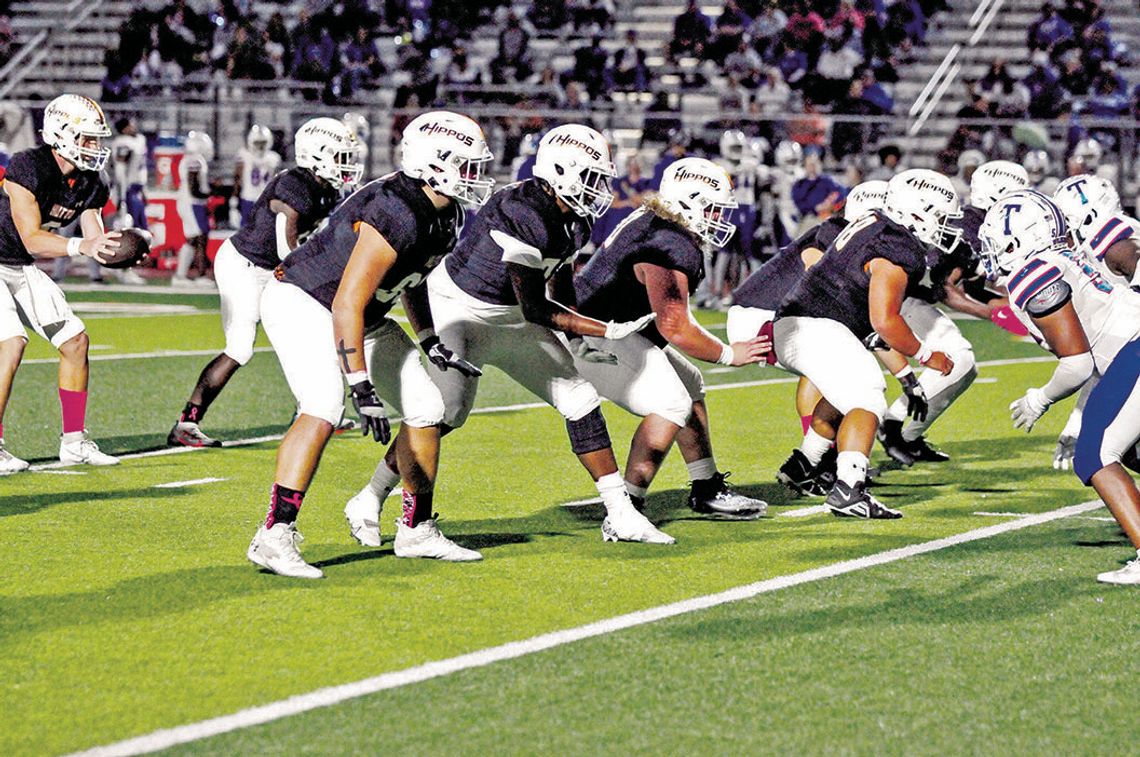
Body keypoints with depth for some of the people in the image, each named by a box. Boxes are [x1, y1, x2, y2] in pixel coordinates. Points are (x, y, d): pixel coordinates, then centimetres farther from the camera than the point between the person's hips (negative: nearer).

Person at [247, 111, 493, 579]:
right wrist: (362, 387, -34)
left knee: (425, 409, 8)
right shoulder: (396, 216, -31)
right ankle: (275, 537, -32)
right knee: (323, 409, -30)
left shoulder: (444, 217, -1)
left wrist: (430, 342, 15)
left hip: (363, 317, 10)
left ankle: (417, 530, 22)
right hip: (303, 305, -10)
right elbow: (347, 306, -32)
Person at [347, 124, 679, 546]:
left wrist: (578, 330, 8)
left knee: (579, 399, 0)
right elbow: (536, 310, -28)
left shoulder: (575, 222, -4)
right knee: (446, 411, -22)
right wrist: (605, 331, -26)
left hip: (508, 318, 8)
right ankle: (369, 502, -3)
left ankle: (620, 515, 5)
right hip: (459, 306, -8)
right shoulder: (522, 216, -32)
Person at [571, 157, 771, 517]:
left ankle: (707, 490, 24)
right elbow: (674, 328, -22)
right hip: (601, 341, -11)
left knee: (690, 385, 18)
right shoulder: (673, 248, -23)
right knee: (671, 406, -19)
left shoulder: (654, 224, 8)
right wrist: (729, 354, -10)